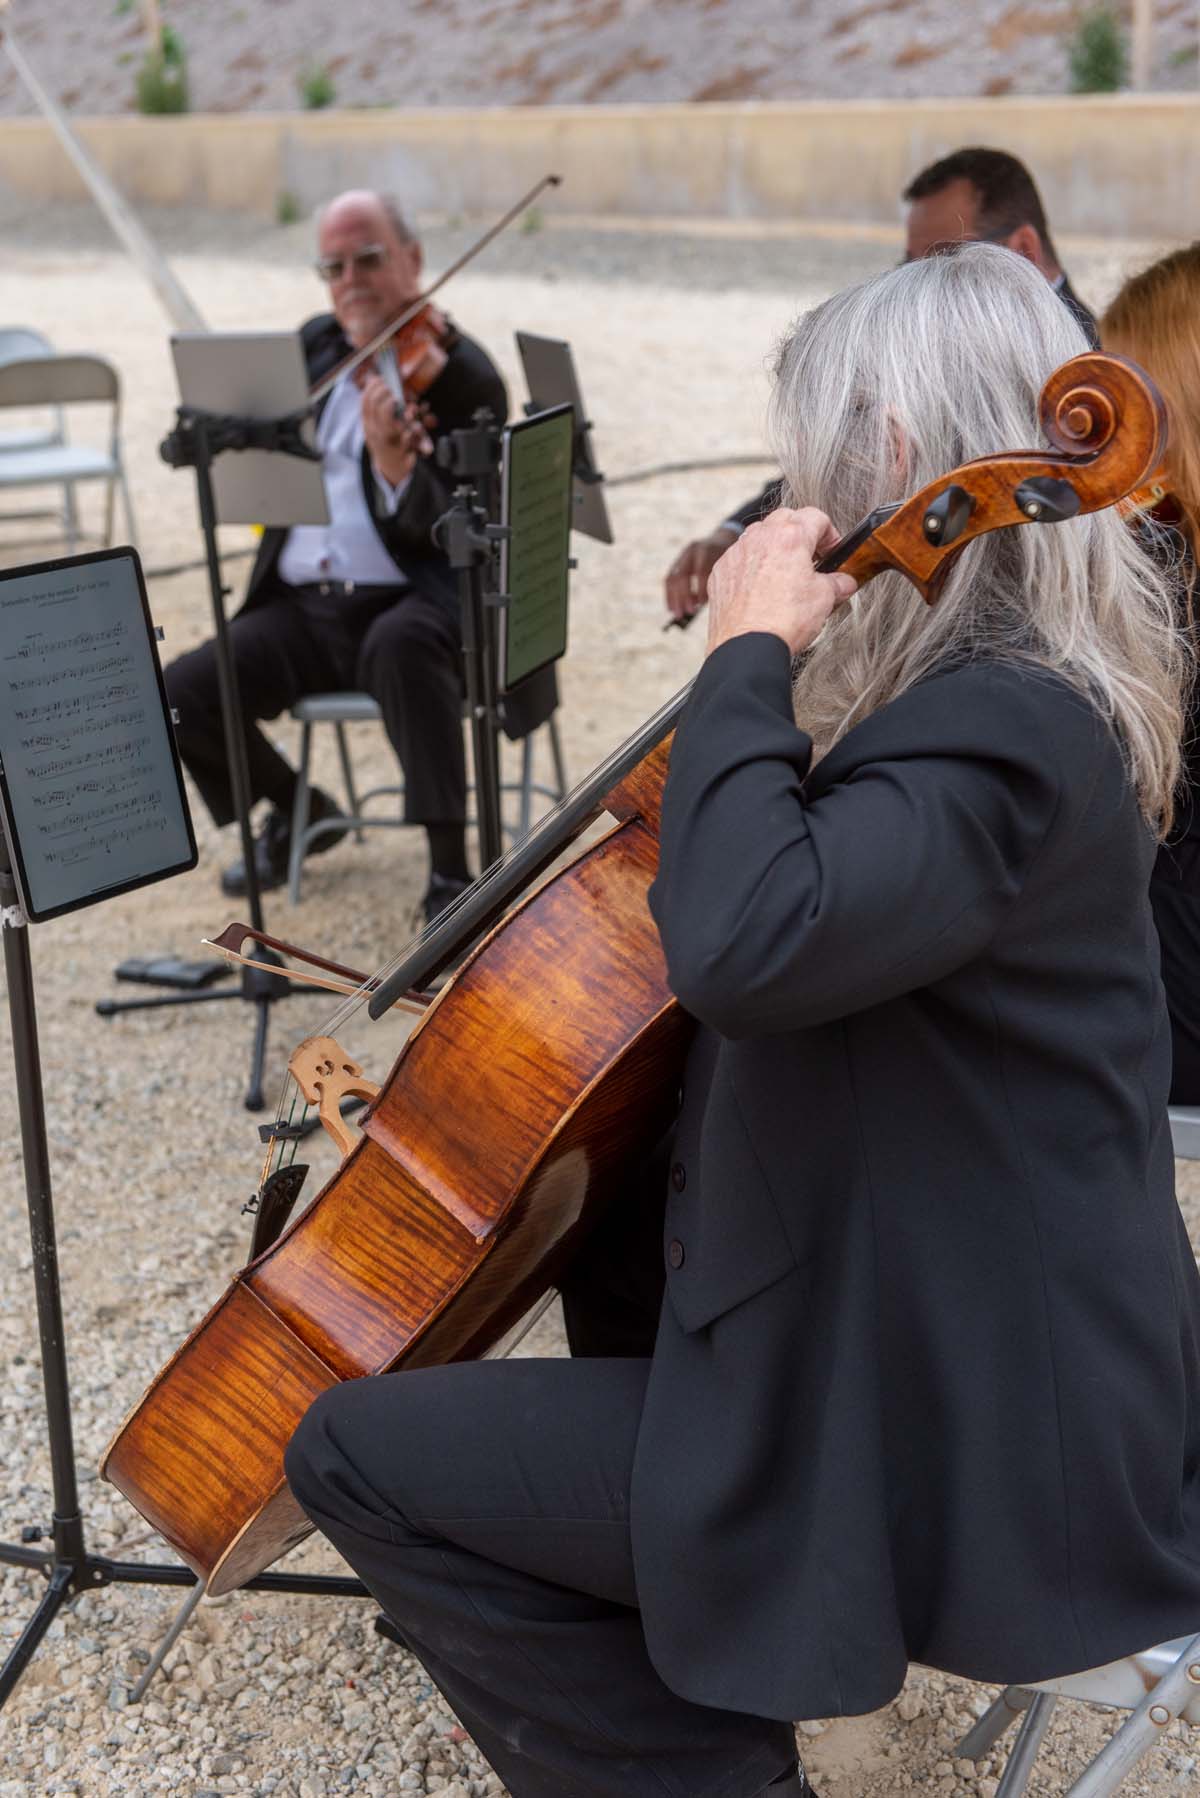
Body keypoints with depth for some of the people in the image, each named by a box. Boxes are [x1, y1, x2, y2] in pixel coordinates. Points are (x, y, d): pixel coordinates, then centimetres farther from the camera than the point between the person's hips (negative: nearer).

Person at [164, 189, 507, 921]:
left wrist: (395, 463, -35)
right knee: (181, 693, -15)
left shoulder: (464, 376, -4)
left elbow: (446, 533, -14)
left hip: (411, 600, -5)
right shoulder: (314, 348, 15)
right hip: (300, 607, 6)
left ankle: (451, 870, -28)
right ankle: (300, 808, 15)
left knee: (401, 646, -40)